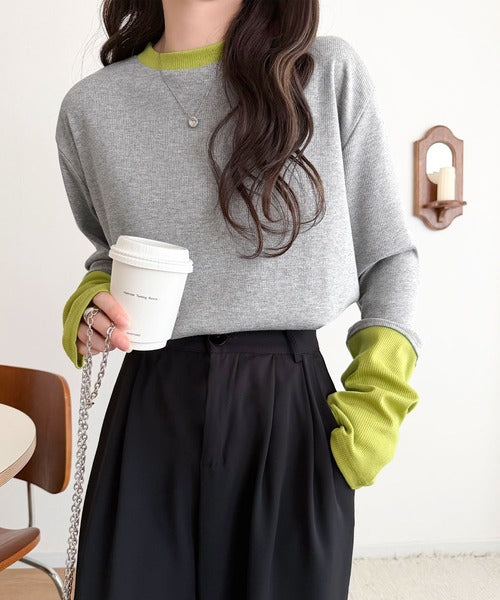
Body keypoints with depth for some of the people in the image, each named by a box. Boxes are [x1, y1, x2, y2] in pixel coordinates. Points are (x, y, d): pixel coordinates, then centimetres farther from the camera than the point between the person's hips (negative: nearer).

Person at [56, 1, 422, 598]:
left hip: (295, 415, -1)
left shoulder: (331, 72, -2)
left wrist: (377, 401, -6)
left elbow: (389, 258, 4)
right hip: (151, 419, 2)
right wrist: (89, 304, -1)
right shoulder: (89, 107, 4)